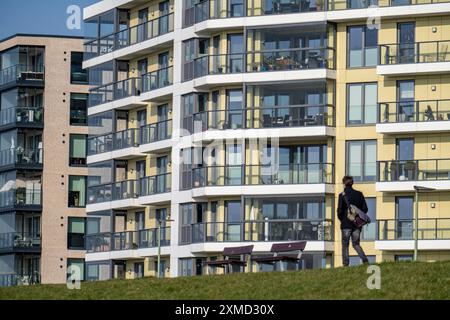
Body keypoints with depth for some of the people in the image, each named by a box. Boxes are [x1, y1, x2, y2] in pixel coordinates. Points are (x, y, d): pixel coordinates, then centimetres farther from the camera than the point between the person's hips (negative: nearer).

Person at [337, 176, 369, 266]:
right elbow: (365, 208, 3)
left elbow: (339, 210, -10)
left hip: (346, 224, -4)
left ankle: (345, 264, 2)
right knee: (356, 244, 12)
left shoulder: (342, 195, -9)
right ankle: (365, 259, -10)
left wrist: (341, 219, 8)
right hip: (357, 224, 4)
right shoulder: (359, 194, 3)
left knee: (345, 245, 8)